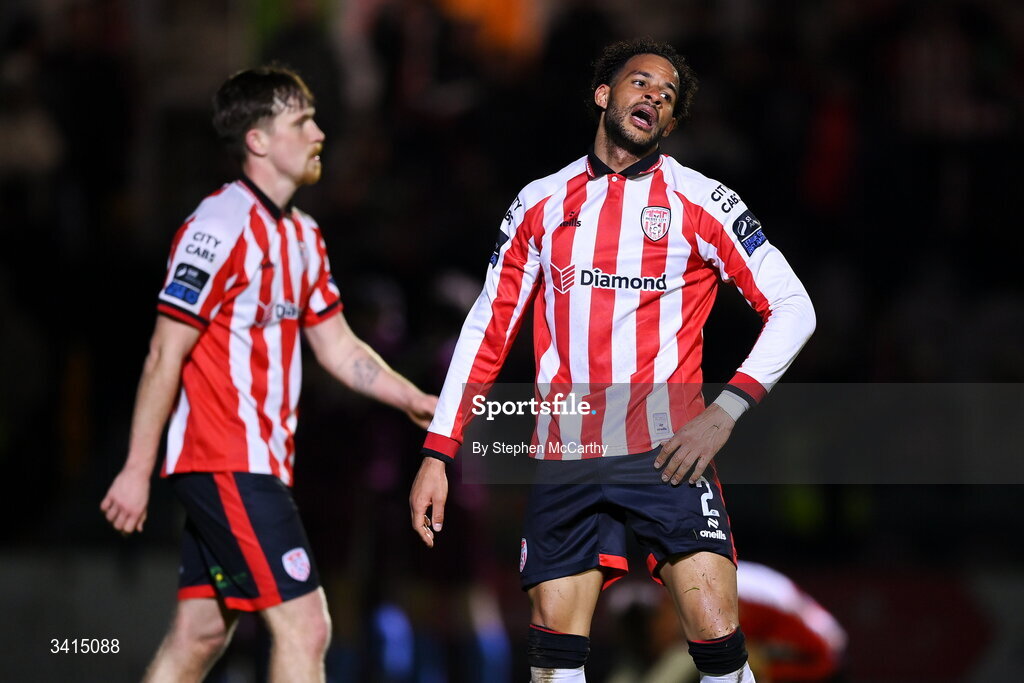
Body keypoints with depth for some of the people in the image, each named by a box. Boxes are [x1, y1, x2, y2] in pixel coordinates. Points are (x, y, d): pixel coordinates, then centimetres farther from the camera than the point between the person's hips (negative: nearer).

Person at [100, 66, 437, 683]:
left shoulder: (302, 235, 15)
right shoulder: (220, 228, -14)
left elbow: (338, 348, 20)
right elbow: (165, 355, -13)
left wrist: (418, 403, 7)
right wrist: (137, 470, -14)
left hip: (261, 464, 9)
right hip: (227, 463, -9)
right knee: (304, 627, -13)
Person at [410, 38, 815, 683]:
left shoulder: (699, 201, 3)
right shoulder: (542, 203, 11)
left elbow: (793, 308, 1)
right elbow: (488, 329, 15)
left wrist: (725, 412, -10)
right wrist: (438, 454, 8)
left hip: (669, 451, -2)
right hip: (565, 455, 3)